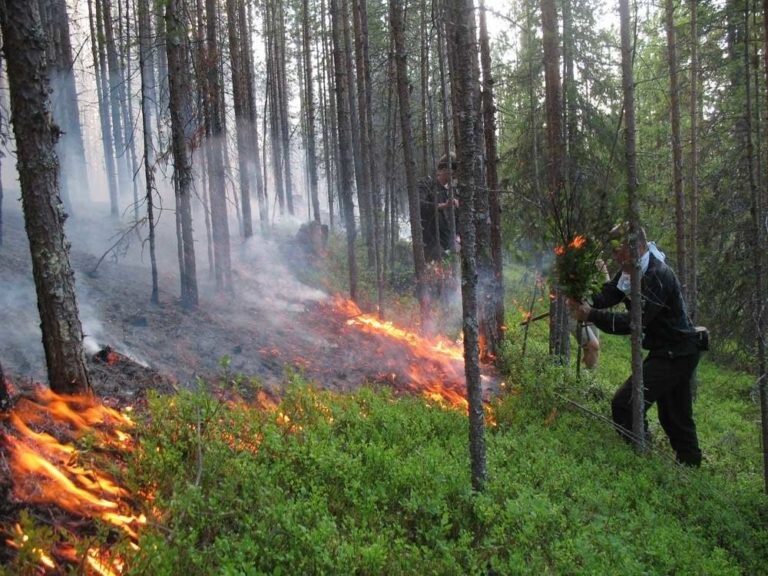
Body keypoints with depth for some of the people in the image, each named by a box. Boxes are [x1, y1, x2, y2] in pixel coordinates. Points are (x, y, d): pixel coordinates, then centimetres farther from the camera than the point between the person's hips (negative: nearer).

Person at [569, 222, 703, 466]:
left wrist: (592, 315, -30)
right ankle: (690, 466, 34)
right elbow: (606, 296, -3)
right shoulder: (630, 272, 6)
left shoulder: (657, 277, -24)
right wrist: (584, 303, -23)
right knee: (676, 418, 21)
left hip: (675, 354, -10)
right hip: (667, 352, 10)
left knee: (624, 404, -16)